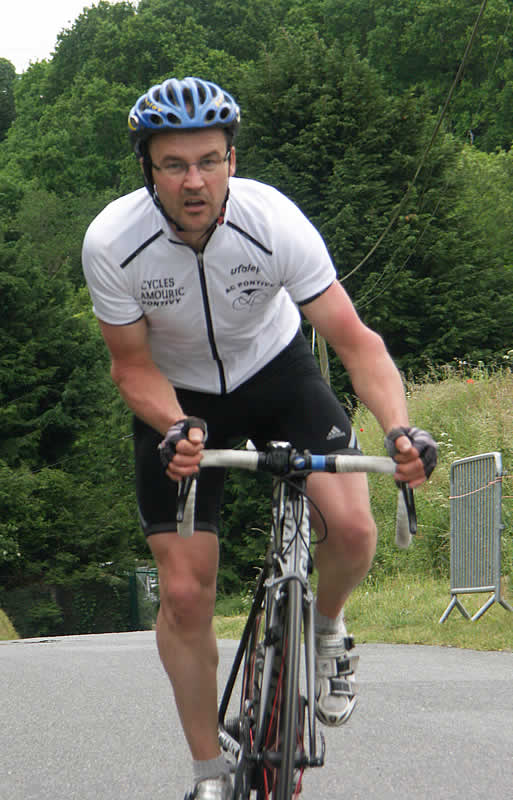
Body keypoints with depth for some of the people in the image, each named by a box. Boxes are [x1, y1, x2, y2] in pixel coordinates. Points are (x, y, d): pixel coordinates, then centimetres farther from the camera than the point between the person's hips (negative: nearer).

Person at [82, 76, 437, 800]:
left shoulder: (275, 220, -29)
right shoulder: (111, 242, -27)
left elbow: (355, 339, -26)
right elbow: (132, 365, -14)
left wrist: (400, 428, -42)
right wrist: (176, 429, -34)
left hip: (276, 373, 0)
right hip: (176, 398, 0)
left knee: (353, 527, -23)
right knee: (185, 594, -7)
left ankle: (327, 629, 12)